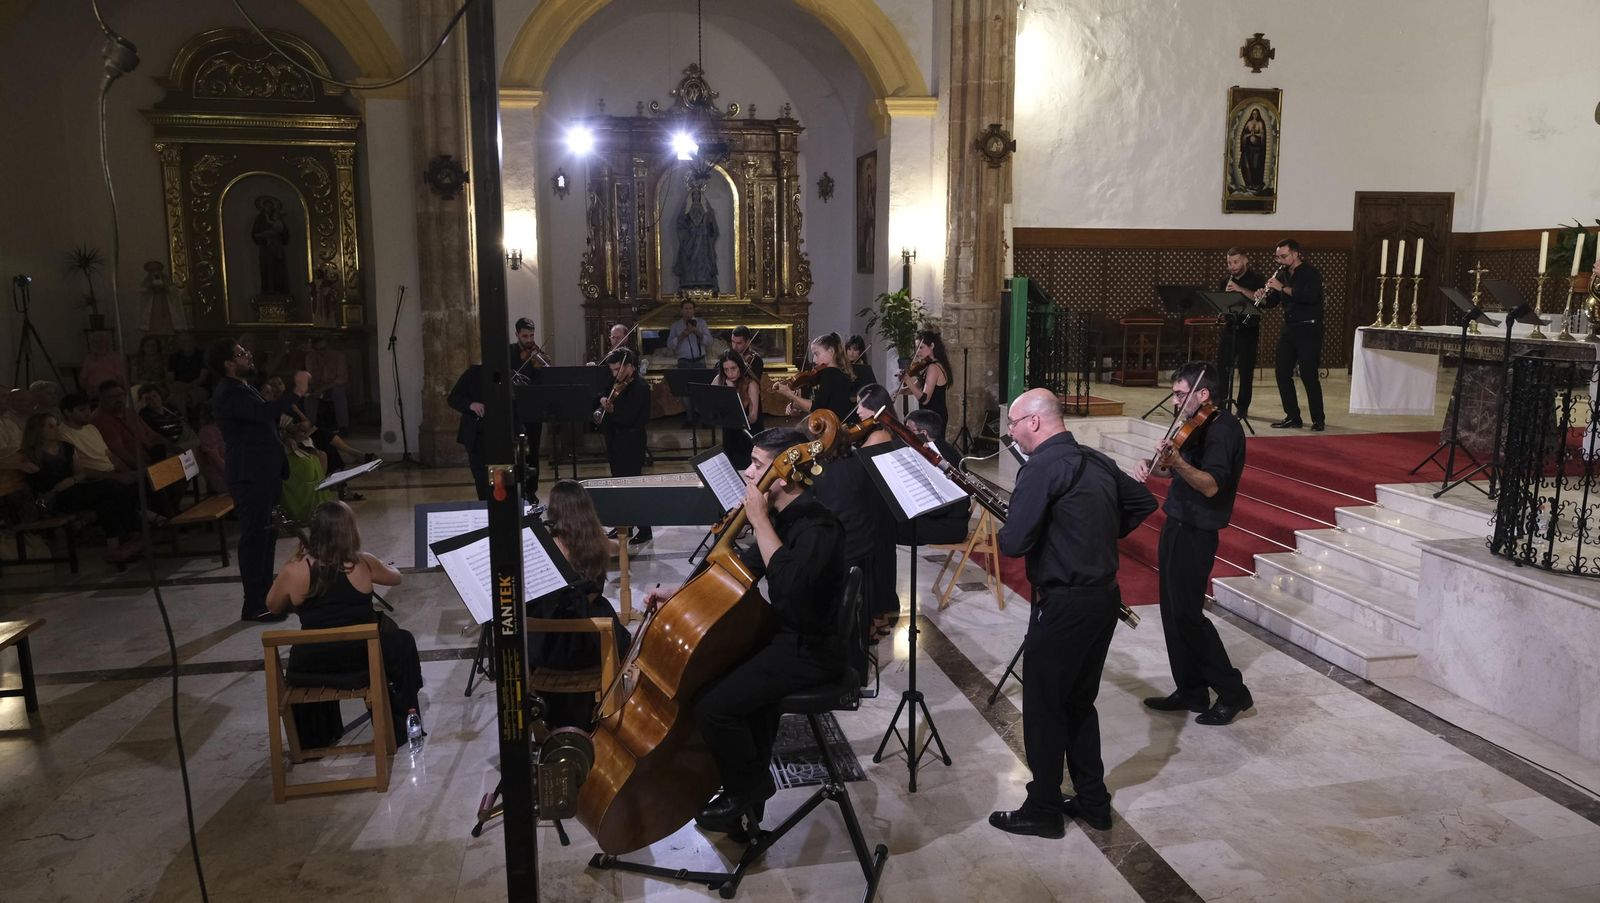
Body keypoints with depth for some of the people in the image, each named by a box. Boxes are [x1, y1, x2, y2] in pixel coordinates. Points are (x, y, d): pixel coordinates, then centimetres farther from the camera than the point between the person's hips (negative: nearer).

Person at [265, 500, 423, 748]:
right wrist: (382, 566, 34)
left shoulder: (295, 571, -10)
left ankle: (316, 736, 48)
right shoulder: (362, 564, -10)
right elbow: (396, 577, 12)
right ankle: (400, 723, 38)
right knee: (402, 641, 29)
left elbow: (273, 608, 9)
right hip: (363, 658, -1)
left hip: (311, 667, 2)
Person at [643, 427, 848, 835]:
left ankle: (748, 798, 8)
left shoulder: (817, 526, -23)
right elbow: (743, 571, 18)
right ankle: (750, 780, 30)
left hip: (809, 649, -10)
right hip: (782, 633, 10)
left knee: (714, 706, -17)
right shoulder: (781, 516, 5)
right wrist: (679, 591, 11)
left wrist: (759, 519, -32)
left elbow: (789, 583, -41)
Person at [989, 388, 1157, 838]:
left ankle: (1043, 810, 16)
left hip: (1065, 605, -9)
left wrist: (1006, 530, -1)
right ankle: (1092, 801, 29)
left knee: (1043, 708, 5)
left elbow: (1014, 543, -23)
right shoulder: (1096, 461, 9)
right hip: (1104, 597, 9)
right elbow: (1144, 502, 22)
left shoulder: (1042, 468, -17)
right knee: (1078, 702, 20)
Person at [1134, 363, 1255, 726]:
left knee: (1187, 614, -6)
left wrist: (1177, 462, -47)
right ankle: (1191, 692, 22)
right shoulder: (1197, 426, 11)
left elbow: (1211, 485, -31)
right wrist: (1154, 467, 0)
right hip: (1177, 526, 9)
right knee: (1173, 611, 12)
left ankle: (1233, 692, 7)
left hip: (1195, 533, -9)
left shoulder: (1223, 430, -18)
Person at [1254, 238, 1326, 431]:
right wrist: (1262, 298, -7)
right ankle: (1293, 417, 13)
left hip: (1308, 330, -7)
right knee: (1283, 374, 4)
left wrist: (1282, 288, -26)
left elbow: (1310, 296, -26)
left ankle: (1318, 420, 1)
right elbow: (1272, 302, 15)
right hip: (1289, 329, 7)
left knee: (1309, 375, -7)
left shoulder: (1311, 273, -9)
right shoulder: (1283, 275, 12)